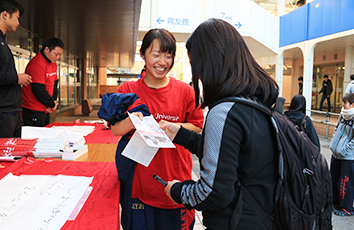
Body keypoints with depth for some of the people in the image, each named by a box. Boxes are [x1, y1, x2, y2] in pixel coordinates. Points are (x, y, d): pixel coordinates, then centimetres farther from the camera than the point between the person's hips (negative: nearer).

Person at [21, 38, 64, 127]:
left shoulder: (53, 64, 13)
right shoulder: (37, 64, -18)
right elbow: (39, 90, -23)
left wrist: (53, 101, 0)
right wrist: (52, 104, -10)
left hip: (46, 110, 9)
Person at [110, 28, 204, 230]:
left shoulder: (184, 91, 0)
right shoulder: (129, 90, 1)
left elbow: (197, 127, 2)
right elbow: (115, 129, -1)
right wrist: (131, 122, -22)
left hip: (175, 179, 0)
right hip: (139, 181, 0)